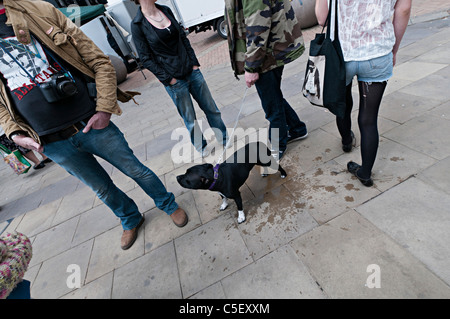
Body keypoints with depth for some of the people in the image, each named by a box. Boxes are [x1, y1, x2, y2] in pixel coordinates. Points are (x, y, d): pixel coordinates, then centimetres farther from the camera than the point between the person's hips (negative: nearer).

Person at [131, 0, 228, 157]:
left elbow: (183, 38, 13)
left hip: (192, 71, 5)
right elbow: (146, 58, -8)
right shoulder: (137, 25, -7)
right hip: (174, 80, -5)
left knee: (212, 109, 9)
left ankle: (226, 140, 27)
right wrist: (168, 79, -12)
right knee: (190, 120, 5)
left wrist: (194, 63, 4)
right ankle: (202, 147, 29)